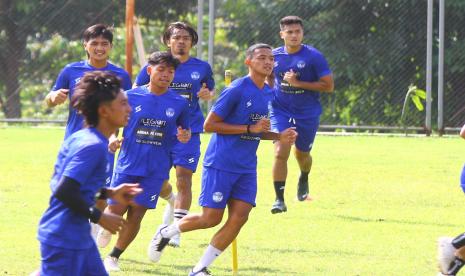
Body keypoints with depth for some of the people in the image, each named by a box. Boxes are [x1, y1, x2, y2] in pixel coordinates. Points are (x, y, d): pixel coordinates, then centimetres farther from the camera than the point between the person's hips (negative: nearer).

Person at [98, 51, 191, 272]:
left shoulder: (179, 103, 1)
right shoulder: (131, 97, -2)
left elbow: (184, 129, 13)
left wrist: (185, 136, -10)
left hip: (156, 170, 1)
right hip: (127, 164, -1)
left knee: (136, 215, -1)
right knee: (115, 210, -4)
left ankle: (114, 256, 18)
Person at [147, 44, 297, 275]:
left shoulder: (269, 94, 10)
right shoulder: (237, 90, -14)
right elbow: (209, 125, -14)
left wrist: (279, 137, 5)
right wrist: (249, 129, -18)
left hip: (246, 167, 7)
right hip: (221, 164, -7)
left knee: (238, 218, -5)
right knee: (211, 218, -6)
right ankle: (166, 233, 21)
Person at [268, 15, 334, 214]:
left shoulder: (313, 56, -14)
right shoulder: (274, 56, -2)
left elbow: (328, 86, -17)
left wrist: (298, 83, -22)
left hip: (307, 114, -1)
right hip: (281, 111, 1)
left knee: (302, 154, 17)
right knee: (280, 153, -17)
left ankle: (304, 180, 53)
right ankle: (279, 200, -12)